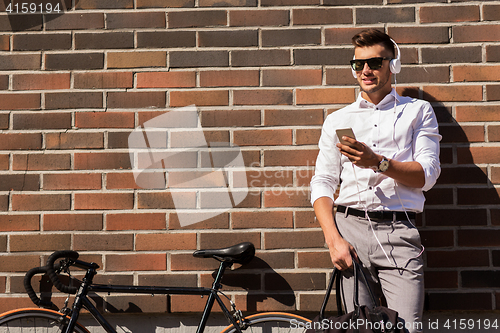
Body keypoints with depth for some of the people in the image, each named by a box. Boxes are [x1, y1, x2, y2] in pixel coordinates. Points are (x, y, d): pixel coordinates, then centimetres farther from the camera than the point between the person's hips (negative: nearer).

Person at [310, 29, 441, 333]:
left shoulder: (418, 111, 14)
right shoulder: (337, 120, 16)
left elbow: (427, 174, 2)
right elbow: (322, 184, 8)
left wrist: (378, 162, -15)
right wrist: (334, 240, -6)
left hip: (399, 231, -1)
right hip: (350, 227, 1)